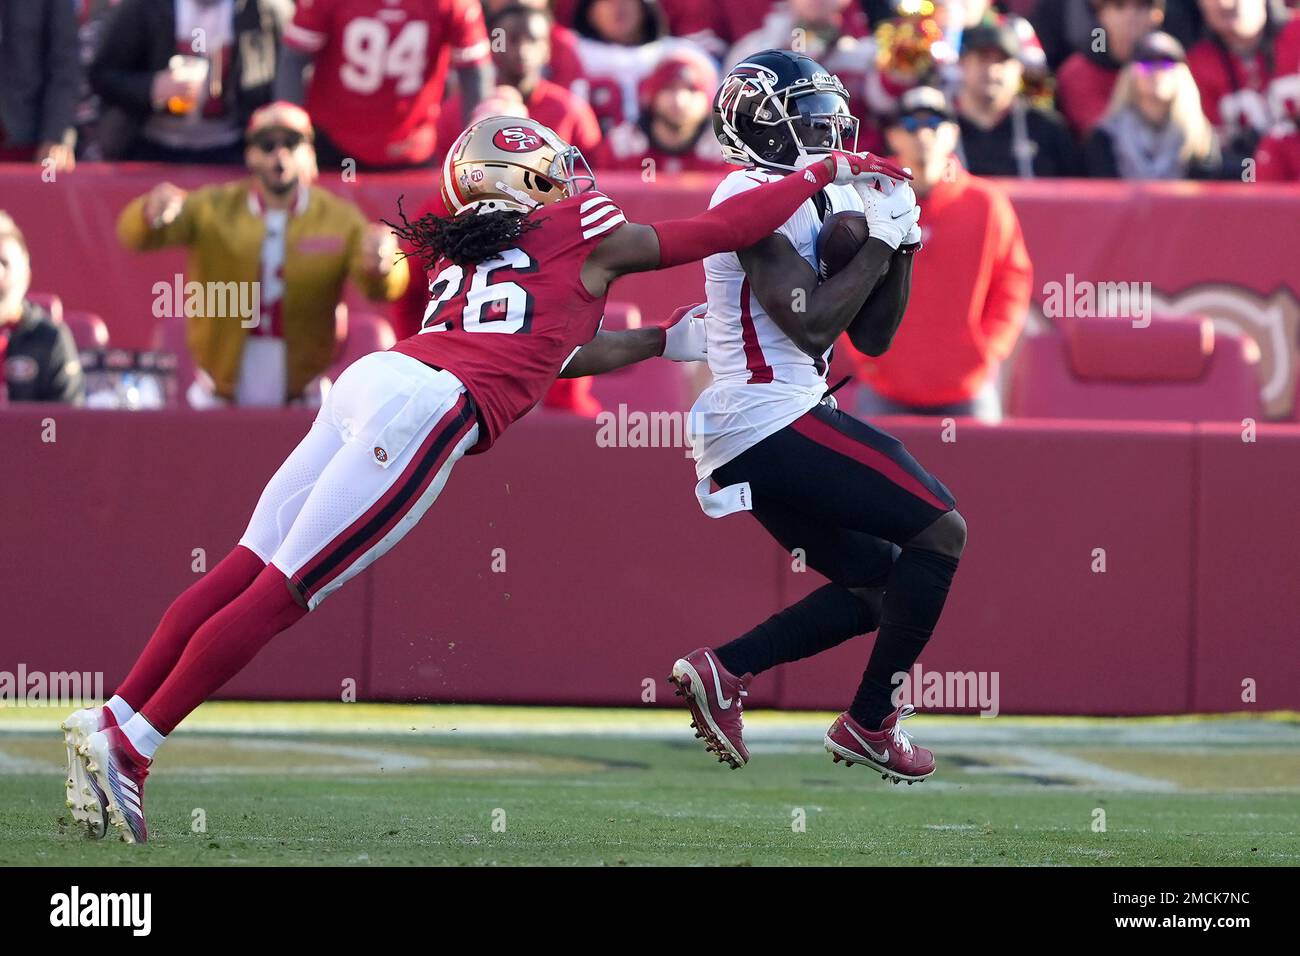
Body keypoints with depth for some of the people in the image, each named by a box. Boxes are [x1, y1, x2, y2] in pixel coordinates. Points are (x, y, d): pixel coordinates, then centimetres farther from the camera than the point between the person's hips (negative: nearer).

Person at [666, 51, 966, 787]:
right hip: (777, 420, -10)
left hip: (748, 435, 10)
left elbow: (872, 336, 19)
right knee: (941, 530, -5)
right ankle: (870, 723, -1)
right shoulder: (758, 200, -11)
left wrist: (901, 245, 7)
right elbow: (811, 323, -20)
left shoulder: (812, 201, 19)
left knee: (880, 585, 13)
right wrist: (877, 242, -11)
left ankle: (724, 670, 5)